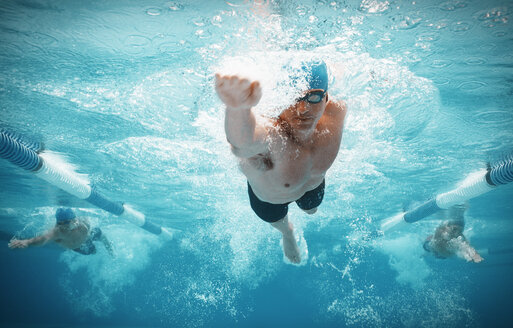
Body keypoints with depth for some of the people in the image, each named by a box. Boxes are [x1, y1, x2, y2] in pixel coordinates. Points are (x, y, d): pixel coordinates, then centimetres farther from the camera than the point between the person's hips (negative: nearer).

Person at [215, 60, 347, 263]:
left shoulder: (336, 112, -36)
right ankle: (287, 234, 72)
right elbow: (242, 140, -81)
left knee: (311, 210, 38)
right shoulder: (270, 134, -53)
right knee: (278, 222, 32)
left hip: (313, 185, 4)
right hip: (267, 196, -3)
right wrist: (238, 108, -101)